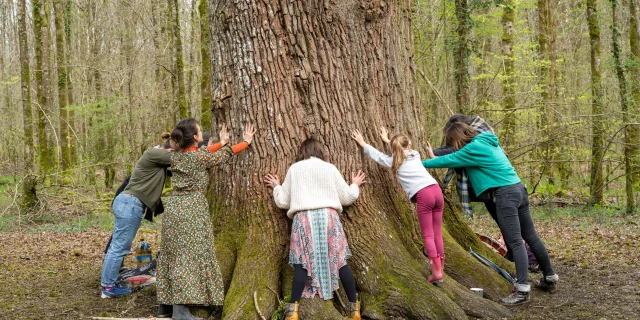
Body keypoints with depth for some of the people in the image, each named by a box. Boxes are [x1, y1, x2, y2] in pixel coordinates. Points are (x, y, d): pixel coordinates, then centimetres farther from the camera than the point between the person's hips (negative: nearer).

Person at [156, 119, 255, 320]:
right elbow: (225, 155, 3)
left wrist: (222, 142, 35)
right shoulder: (199, 158, -12)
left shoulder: (178, 154, 7)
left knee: (175, 255, 13)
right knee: (189, 256, -6)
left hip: (174, 208, 8)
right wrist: (246, 141, 17)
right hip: (191, 210, -8)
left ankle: (169, 301, 21)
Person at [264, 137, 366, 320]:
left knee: (302, 264, -3)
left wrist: (276, 186, 35)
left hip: (304, 219, 0)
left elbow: (282, 202, 15)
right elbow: (347, 198, 19)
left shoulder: (294, 169, 12)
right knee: (340, 261, 4)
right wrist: (355, 185, 39)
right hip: (328, 217, 1)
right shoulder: (330, 168, 13)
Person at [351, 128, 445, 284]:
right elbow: (403, 148, 45)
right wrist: (388, 140, 56)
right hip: (436, 190, 5)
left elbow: (377, 155, 24)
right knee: (437, 233, 11)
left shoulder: (394, 161, 11)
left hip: (423, 195, -5)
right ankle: (440, 268, 15)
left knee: (428, 235, -1)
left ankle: (436, 272, -6)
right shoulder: (415, 154, 24)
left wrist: (362, 143, 36)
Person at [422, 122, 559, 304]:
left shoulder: (474, 148, -10)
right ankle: (550, 278, 23)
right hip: (518, 188, 9)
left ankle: (522, 289, -15)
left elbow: (449, 160, -4)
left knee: (515, 242, -12)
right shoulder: (488, 142, 18)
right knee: (531, 237, 15)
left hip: (505, 194, -9)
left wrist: (422, 164, 8)